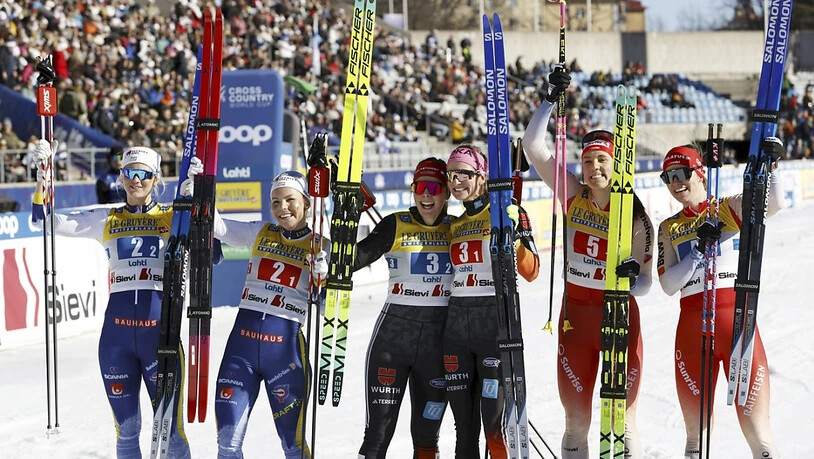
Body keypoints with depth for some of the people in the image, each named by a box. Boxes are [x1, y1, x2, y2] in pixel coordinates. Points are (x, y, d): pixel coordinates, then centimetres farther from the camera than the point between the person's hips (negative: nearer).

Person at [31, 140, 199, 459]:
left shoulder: (173, 217, 6)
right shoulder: (107, 220, 11)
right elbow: (44, 219, 8)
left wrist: (194, 193, -21)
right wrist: (43, 172, -3)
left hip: (159, 328, -2)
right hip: (116, 329, 2)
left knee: (170, 428, -2)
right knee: (126, 429, 8)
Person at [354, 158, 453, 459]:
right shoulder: (395, 226, -1)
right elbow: (352, 259, -9)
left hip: (439, 335, 2)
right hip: (394, 331, -2)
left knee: (427, 426, 11)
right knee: (379, 425, -5)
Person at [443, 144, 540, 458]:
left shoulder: (506, 213, -2)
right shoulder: (455, 227, 17)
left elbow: (530, 272, -10)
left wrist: (516, 234, -22)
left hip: (496, 319, -6)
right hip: (456, 324, 6)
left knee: (496, 423, -11)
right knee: (464, 426, 7)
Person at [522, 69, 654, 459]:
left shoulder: (635, 217, -8)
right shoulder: (574, 197, -2)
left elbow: (645, 283, -6)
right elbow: (533, 146, -4)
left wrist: (630, 277, -28)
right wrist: (551, 100, -10)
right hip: (575, 314, 2)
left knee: (622, 423, -1)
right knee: (576, 423, 6)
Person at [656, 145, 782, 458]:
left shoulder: (732, 208, 8)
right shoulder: (669, 229, 15)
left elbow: (774, 203, -12)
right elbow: (668, 285, 3)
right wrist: (699, 247, -6)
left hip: (738, 320, -3)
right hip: (692, 326, 3)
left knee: (756, 430, -9)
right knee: (696, 429, 6)